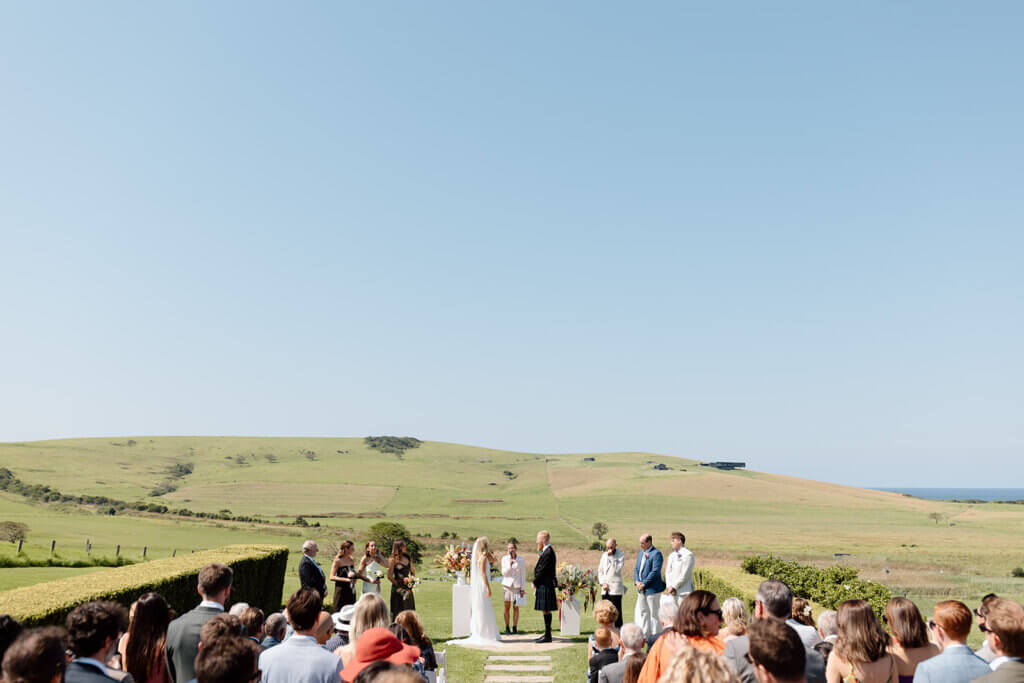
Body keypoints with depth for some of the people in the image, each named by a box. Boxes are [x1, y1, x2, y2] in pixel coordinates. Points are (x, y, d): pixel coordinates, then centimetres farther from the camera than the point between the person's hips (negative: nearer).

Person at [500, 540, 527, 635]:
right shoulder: (504, 559, 4)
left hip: (517, 585, -1)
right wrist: (510, 565, -16)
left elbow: (523, 575, 3)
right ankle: (507, 628, 7)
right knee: (507, 606, 1)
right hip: (507, 585, 1)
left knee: (516, 607, -1)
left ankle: (515, 628, 7)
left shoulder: (520, 560, 1)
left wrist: (523, 589, -1)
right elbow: (504, 573, 0)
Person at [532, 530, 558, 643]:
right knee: (545, 611, 14)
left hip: (545, 586, -10)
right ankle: (547, 634, 21)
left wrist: (535, 582, -8)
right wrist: (536, 582, 9)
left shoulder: (548, 552, -17)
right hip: (543, 586, 10)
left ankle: (548, 636, -1)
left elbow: (542, 570, -19)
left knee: (546, 610, -5)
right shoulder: (546, 551, 14)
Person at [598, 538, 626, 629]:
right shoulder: (604, 555, 14)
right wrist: (603, 583, 3)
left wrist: (611, 557, -16)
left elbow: (617, 569, -14)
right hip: (605, 589, 5)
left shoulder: (621, 555, -2)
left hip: (615, 589, -5)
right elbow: (600, 570, 15)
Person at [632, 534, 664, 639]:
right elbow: (636, 568, 14)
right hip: (641, 589, 8)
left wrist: (644, 583, -18)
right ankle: (645, 634, 24)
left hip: (652, 589, -8)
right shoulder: (641, 553, 13)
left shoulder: (656, 553, -13)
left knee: (654, 613, -1)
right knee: (642, 612, 14)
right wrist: (637, 581, -2)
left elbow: (655, 571, -19)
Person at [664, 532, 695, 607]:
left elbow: (685, 575, -14)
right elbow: (667, 572, 13)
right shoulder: (671, 555, 16)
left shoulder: (688, 555, -9)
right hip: (673, 592, 7)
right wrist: (669, 586, -3)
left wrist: (673, 586, -11)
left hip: (683, 592, -7)